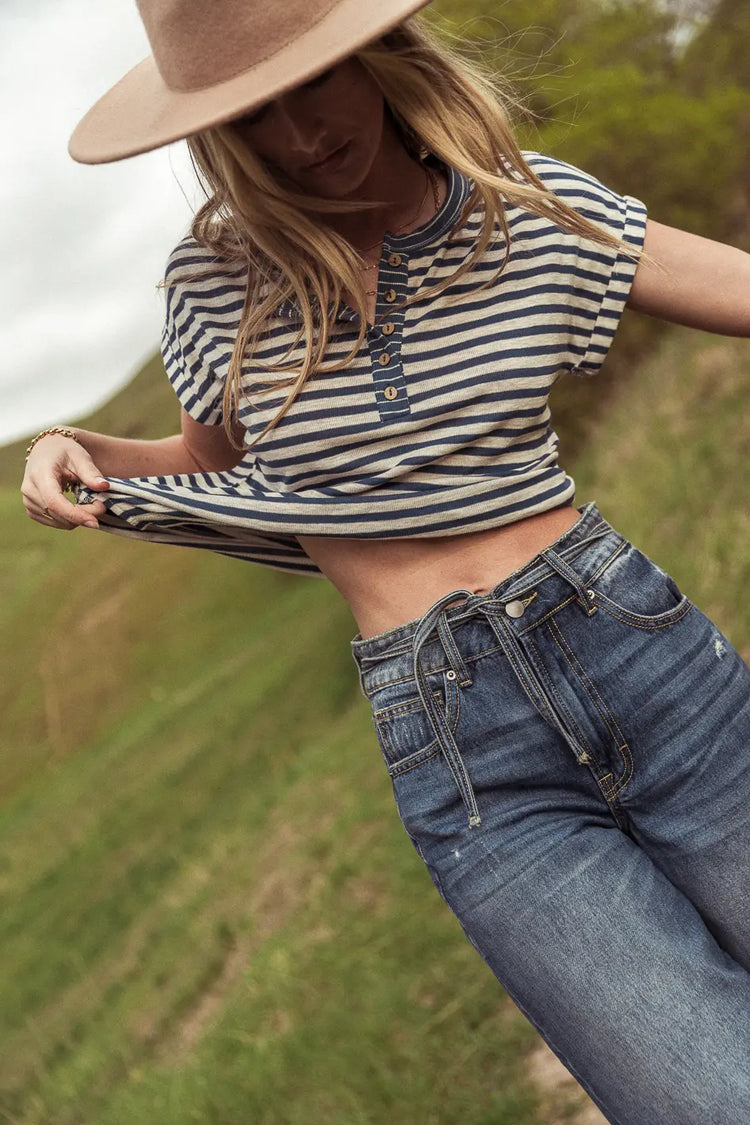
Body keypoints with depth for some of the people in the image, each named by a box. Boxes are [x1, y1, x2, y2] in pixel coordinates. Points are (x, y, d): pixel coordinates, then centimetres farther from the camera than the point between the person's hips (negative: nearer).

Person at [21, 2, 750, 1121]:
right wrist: (86, 454, 1)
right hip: (457, 754, -1)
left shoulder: (539, 211, 0)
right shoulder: (218, 280, 2)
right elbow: (210, 463, 19)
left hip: (632, 648, 1)